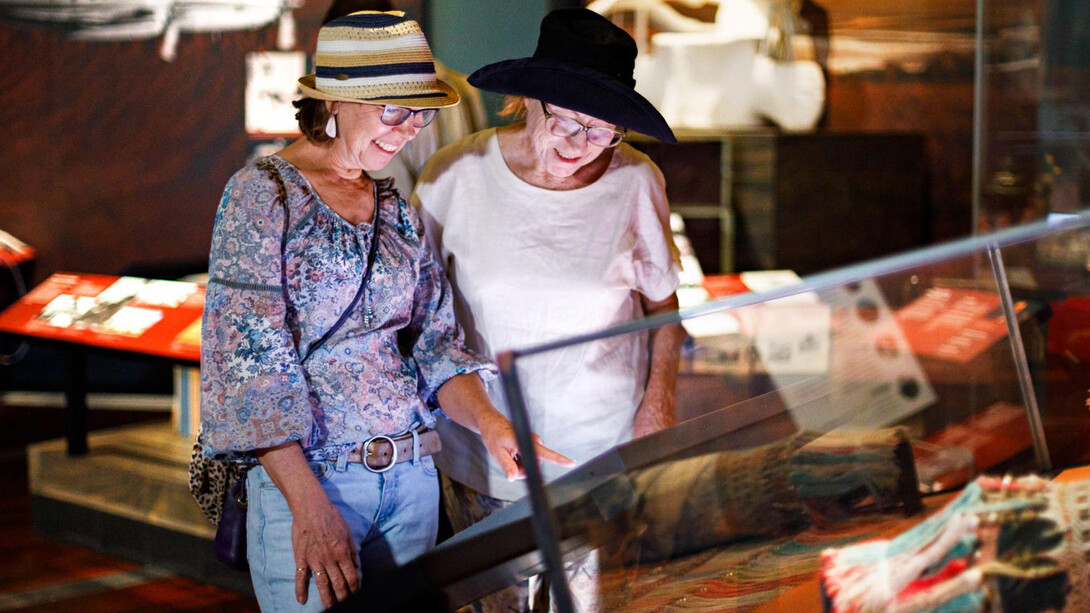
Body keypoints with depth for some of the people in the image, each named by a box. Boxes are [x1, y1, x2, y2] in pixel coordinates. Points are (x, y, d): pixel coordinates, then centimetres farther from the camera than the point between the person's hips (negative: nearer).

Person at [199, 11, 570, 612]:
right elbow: (247, 359, -14)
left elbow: (434, 338, 9)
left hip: (412, 478, 6)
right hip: (305, 476, -6)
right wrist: (310, 505, -21)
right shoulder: (263, 194, -8)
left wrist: (487, 420, -12)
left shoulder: (398, 209, 11)